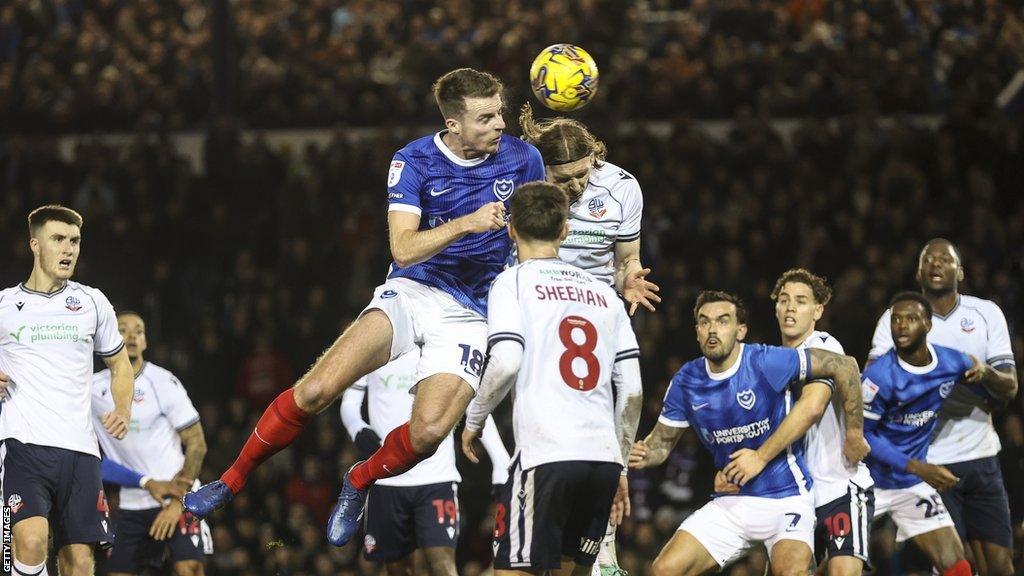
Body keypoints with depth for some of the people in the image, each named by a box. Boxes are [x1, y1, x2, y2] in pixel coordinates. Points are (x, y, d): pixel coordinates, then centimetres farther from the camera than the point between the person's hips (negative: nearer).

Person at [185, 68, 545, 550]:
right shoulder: (413, 162, -7)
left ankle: (359, 482, 9)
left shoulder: (522, 158, -3)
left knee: (429, 431, -24)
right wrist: (465, 224, -28)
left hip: (469, 313, 0)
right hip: (411, 291, 0)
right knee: (316, 389, -20)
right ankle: (232, 480, 0)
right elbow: (403, 249, -16)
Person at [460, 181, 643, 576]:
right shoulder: (603, 292, 19)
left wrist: (474, 419, 3)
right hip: (604, 455, 6)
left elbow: (506, 363, -12)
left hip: (546, 455, -5)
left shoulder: (513, 282, 3)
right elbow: (632, 390, 15)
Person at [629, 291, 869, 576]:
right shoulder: (686, 381, 0)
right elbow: (663, 439, 12)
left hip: (786, 498, -5)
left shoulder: (767, 362, -15)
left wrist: (853, 434, -4)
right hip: (730, 503, 5)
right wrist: (644, 454, -12)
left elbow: (844, 365, -10)